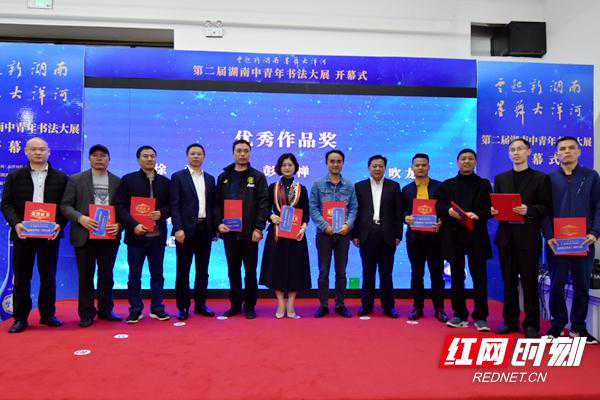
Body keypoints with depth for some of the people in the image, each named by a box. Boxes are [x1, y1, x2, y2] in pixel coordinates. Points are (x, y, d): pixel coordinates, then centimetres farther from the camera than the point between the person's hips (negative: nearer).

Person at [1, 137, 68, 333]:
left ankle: (48, 315, 18)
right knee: (21, 277, 6)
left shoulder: (60, 178, 7)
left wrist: (59, 225, -12)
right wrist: (16, 223, -13)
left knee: (48, 277, 7)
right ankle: (20, 318, 16)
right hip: (23, 234, 0)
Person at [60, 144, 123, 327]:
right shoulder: (76, 180, 5)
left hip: (110, 236, 1)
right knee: (85, 277, 5)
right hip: (85, 235, -1)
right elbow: (65, 205, 1)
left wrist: (119, 225, -11)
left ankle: (105, 310, 23)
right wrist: (80, 218, -16)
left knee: (107, 276, 10)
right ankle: (86, 313, 16)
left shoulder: (118, 181, 7)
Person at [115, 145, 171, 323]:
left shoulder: (165, 182, 9)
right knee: (134, 275, 5)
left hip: (158, 235, 2)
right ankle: (135, 310, 16)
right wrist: (134, 225, -15)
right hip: (136, 234, -2)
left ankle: (157, 309, 19)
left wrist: (162, 213, -10)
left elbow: (171, 206, 12)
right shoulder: (128, 180, 2)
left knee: (157, 274, 9)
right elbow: (120, 207, -3)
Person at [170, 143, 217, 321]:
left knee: (203, 270, 11)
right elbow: (174, 205, -7)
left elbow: (212, 205, 13)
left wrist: (214, 228, 6)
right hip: (186, 229, -4)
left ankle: (200, 304, 22)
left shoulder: (210, 178, 13)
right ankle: (183, 307, 13)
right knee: (183, 270, 3)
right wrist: (178, 228, -15)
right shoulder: (178, 177, 0)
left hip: (205, 229, 4)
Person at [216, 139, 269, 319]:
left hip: (250, 232, -3)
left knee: (250, 270, 4)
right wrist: (219, 223, -5)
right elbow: (217, 203, 10)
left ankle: (249, 306, 15)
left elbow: (263, 204, -4)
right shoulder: (223, 177, 11)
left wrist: (259, 228, -12)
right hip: (229, 231, 3)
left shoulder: (258, 177, 2)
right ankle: (235, 304, 21)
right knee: (233, 270, 10)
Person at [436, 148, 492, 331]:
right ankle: (459, 315, 16)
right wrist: (449, 211, -14)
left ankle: (480, 317, 4)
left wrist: (477, 215, -18)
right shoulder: (447, 184, 15)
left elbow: (490, 208, 1)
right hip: (453, 235, 2)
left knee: (479, 277, -3)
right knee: (457, 276, 7)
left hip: (476, 235, -2)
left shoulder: (484, 184, 10)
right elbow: (439, 206, 6)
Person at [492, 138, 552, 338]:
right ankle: (510, 321, 18)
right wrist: (493, 210, -7)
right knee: (509, 280, 9)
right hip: (506, 235, 4)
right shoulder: (500, 178, 15)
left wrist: (528, 210, -19)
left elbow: (546, 207, -2)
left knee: (529, 281, 0)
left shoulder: (541, 178, 3)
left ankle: (531, 324, 10)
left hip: (529, 236, -3)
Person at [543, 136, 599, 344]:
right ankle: (557, 324, 17)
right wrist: (549, 236, -9)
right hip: (556, 242, 0)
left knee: (582, 286, 8)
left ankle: (578, 327, 21)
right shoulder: (549, 179, 8)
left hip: (583, 241, 1)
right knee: (556, 285, 3)